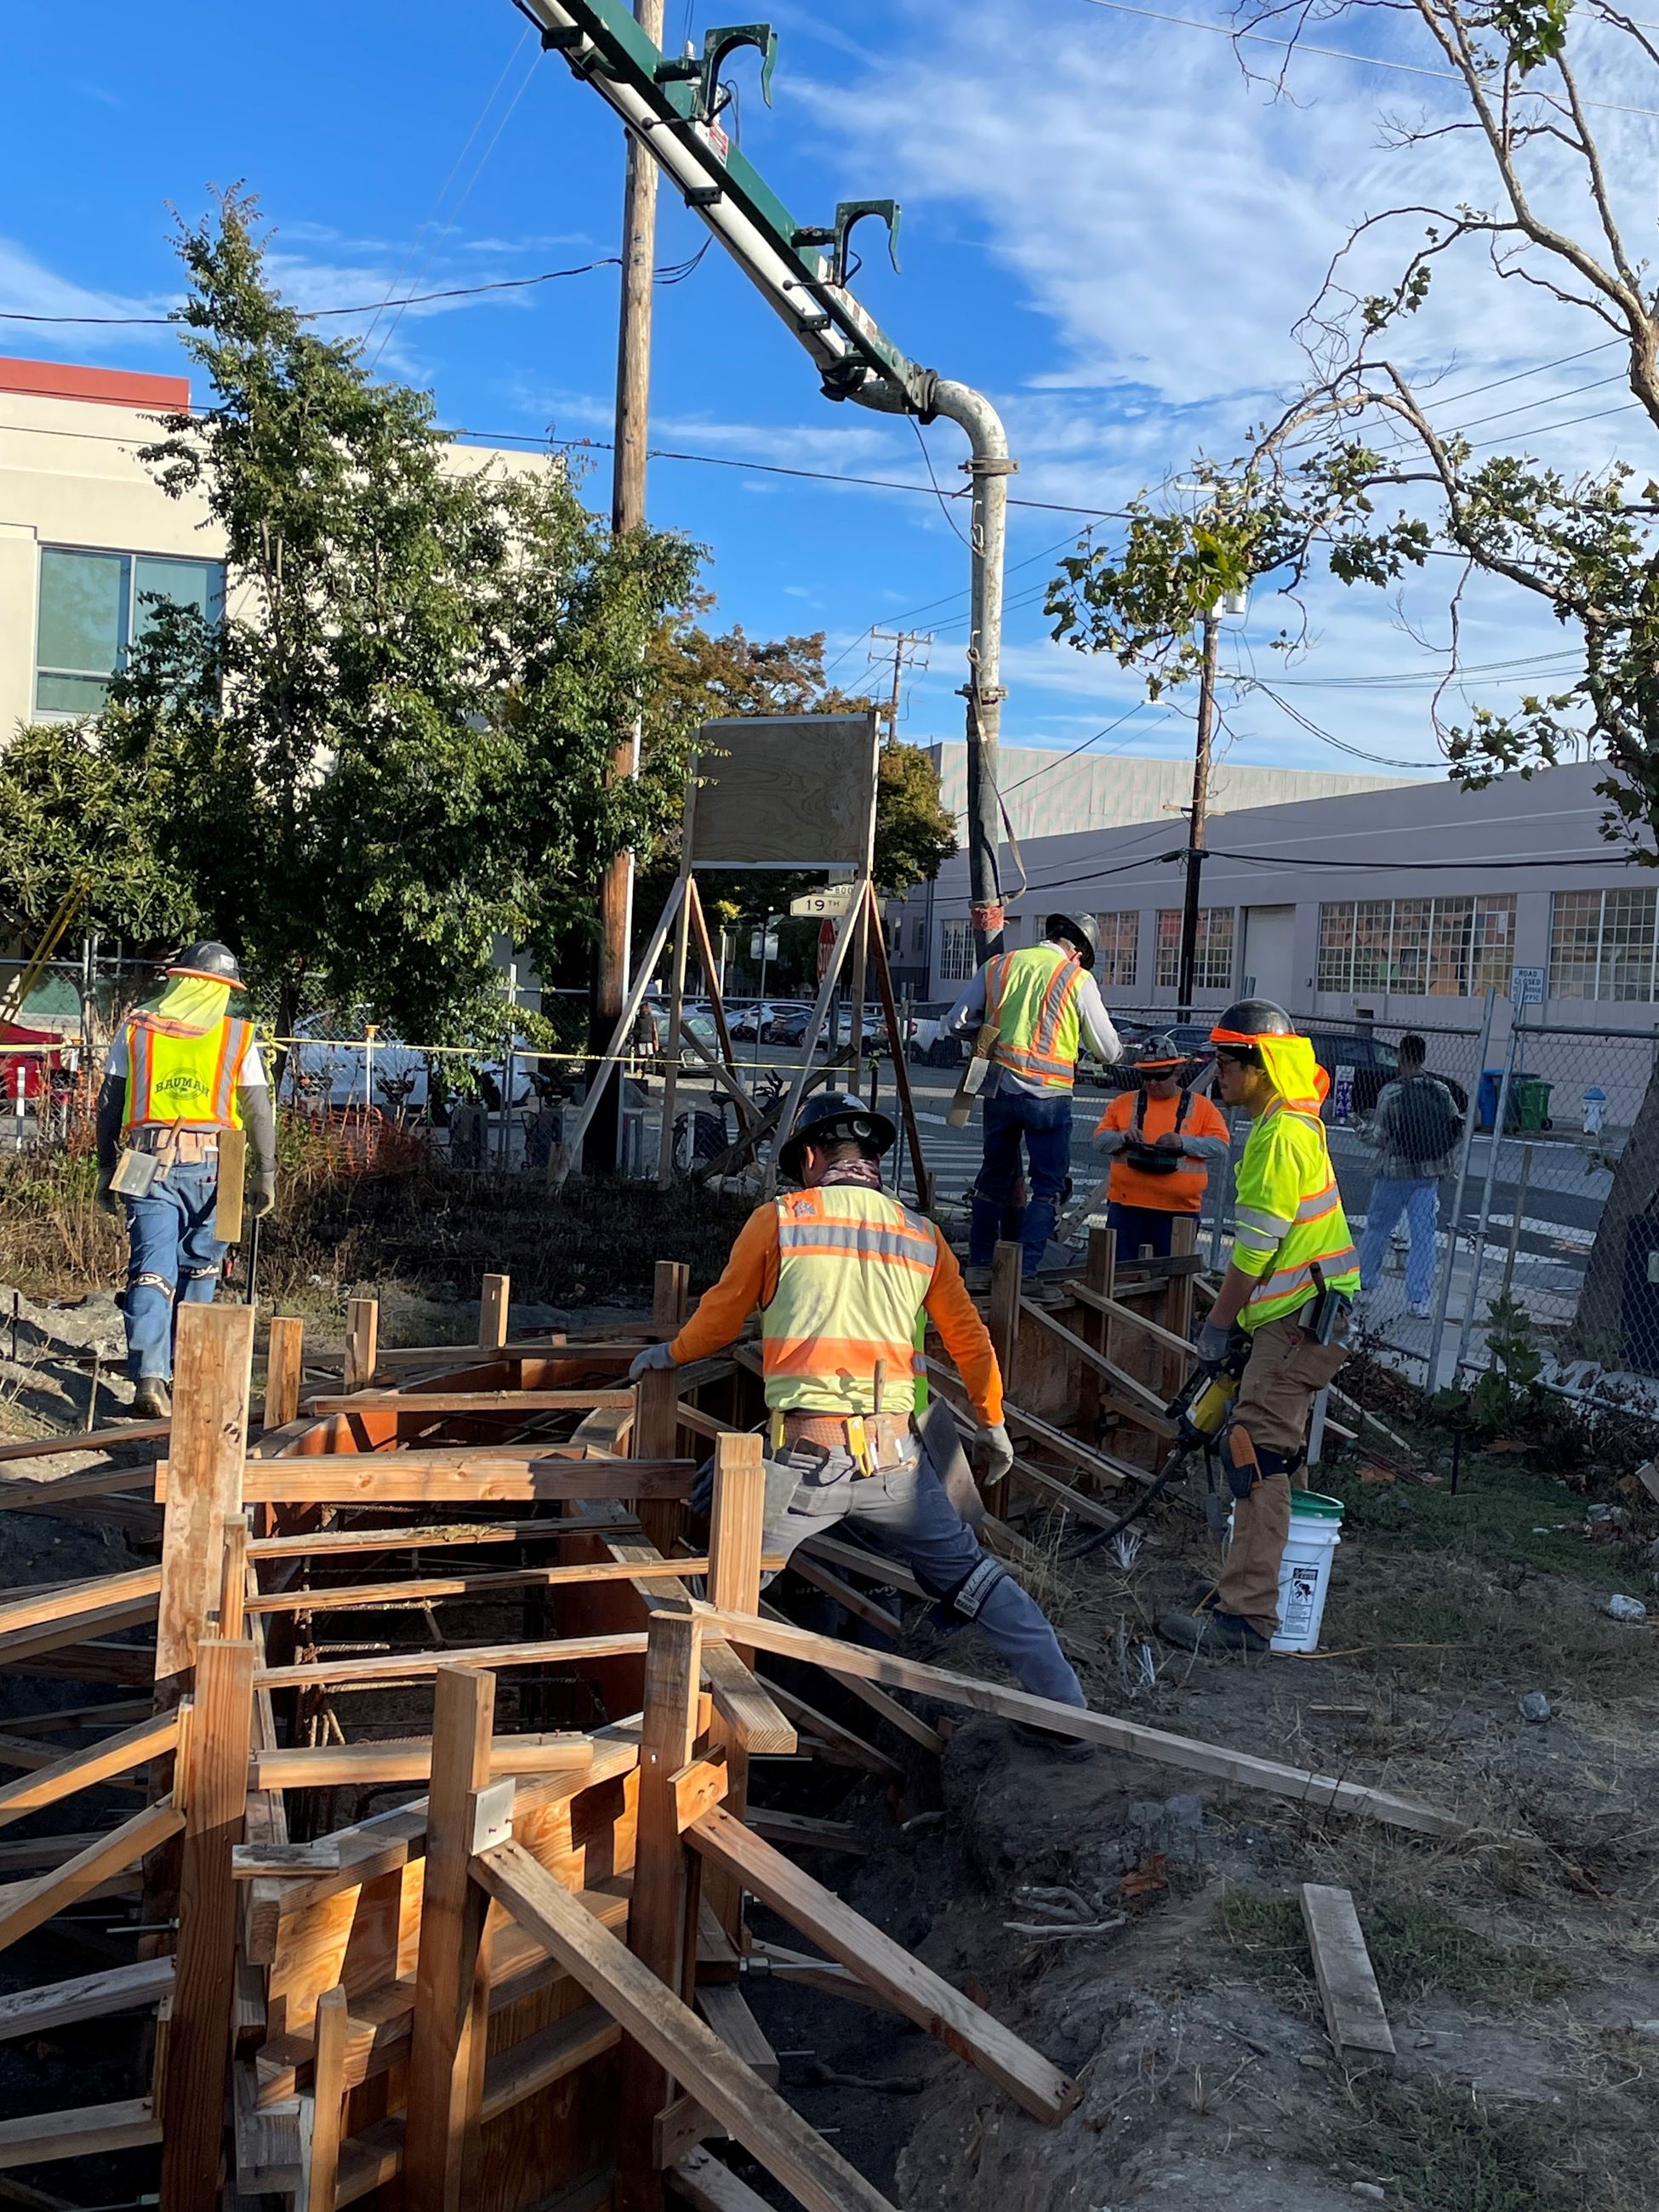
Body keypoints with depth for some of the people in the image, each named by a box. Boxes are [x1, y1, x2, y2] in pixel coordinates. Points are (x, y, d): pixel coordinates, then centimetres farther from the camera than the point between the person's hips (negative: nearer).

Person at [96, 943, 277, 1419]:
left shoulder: (135, 1029, 9)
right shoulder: (238, 1037, 5)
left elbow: (109, 1105, 11)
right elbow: (260, 1113, 3)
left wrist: (107, 1172, 18)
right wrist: (265, 1176, 7)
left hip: (148, 1165, 1)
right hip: (210, 1167, 0)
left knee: (151, 1271, -3)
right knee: (198, 1270, 15)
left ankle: (149, 1377, -17)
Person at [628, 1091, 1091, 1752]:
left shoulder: (778, 1220, 2)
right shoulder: (920, 1234, 11)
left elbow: (722, 1313, 13)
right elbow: (970, 1340, 17)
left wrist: (669, 1354, 33)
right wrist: (994, 1425, 33)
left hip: (806, 1454, -3)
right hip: (893, 1454, 3)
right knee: (972, 1578, 17)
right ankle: (1065, 1714, 19)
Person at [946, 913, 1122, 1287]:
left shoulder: (998, 965, 8)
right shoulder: (1078, 980, -3)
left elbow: (957, 1023, 9)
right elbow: (1108, 1051, 1)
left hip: (999, 1087, 4)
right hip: (1047, 1095, -4)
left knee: (994, 1177, 18)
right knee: (1048, 1186, 4)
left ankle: (979, 1268, 21)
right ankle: (1023, 1273, -4)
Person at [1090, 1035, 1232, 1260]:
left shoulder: (1200, 1106, 6)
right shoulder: (1125, 1102, 10)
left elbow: (1222, 1146, -2)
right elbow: (1099, 1140, 7)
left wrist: (1184, 1142, -17)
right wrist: (1123, 1137, -13)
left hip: (1179, 1210, -1)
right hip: (1127, 1206, 1)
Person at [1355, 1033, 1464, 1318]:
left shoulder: (1391, 1092, -12)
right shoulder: (1441, 1091, 0)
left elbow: (1378, 1136, -10)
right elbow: (1457, 1129, 5)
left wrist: (1362, 1128, 10)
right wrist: (1449, 1166, 18)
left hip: (1395, 1172, -3)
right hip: (1429, 1175, 3)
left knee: (1377, 1228, 14)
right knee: (1423, 1235, 3)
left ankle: (1363, 1284, 26)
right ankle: (1421, 1299, -2)